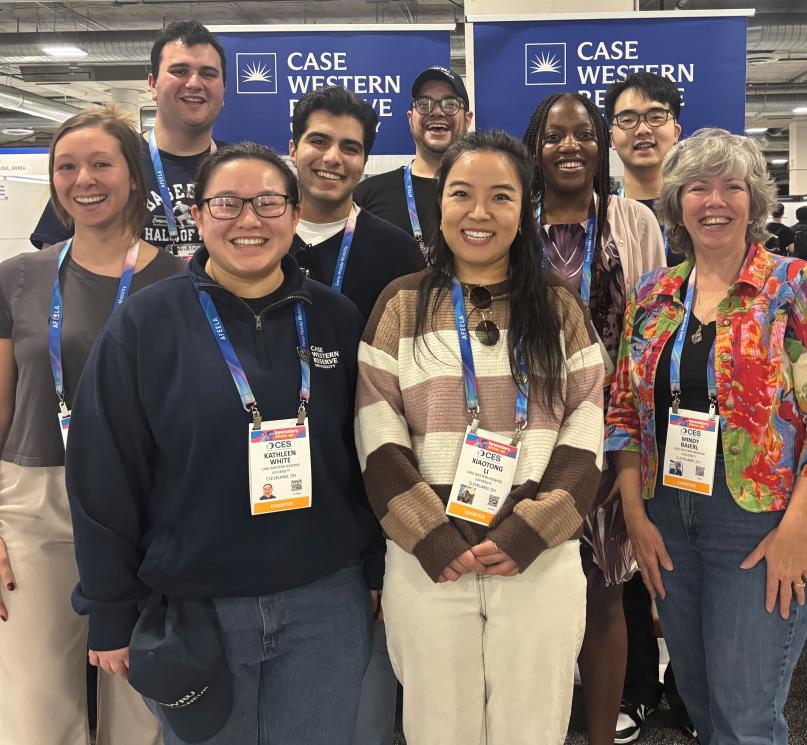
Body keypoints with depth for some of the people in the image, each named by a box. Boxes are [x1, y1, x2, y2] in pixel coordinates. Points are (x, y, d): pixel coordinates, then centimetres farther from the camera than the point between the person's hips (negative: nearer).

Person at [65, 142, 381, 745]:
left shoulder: (336, 320, 1)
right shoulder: (143, 326, -6)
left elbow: (369, 457, 7)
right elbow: (104, 480, -4)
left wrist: (378, 572, 7)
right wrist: (112, 616, -3)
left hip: (327, 605, 2)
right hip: (190, 608, -1)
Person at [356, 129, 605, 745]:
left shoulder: (559, 307, 6)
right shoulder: (402, 305, 3)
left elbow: (585, 429, 1)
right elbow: (378, 434, -3)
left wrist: (529, 533, -11)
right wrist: (430, 538, -13)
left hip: (543, 560, 1)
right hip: (426, 561, 0)